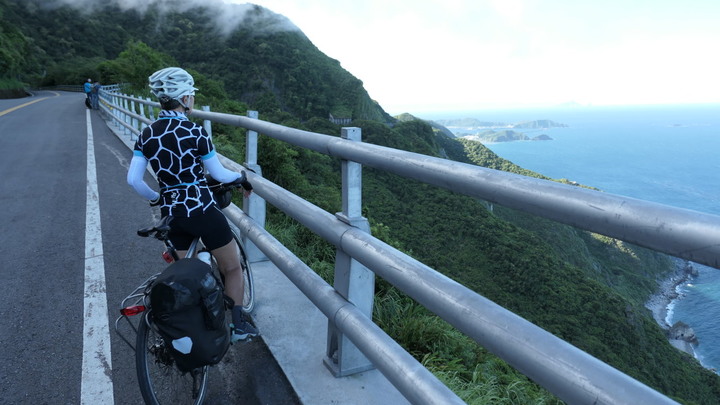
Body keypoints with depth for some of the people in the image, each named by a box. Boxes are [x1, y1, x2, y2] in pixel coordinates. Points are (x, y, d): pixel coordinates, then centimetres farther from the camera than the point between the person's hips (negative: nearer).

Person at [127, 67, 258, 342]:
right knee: (232, 267, 13)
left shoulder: (147, 135, 1)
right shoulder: (194, 132, -15)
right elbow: (218, 174, -8)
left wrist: (157, 199, 16)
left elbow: (133, 179, -1)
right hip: (201, 210, -6)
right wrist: (242, 179, 11)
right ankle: (238, 325, 22)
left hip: (171, 213, 6)